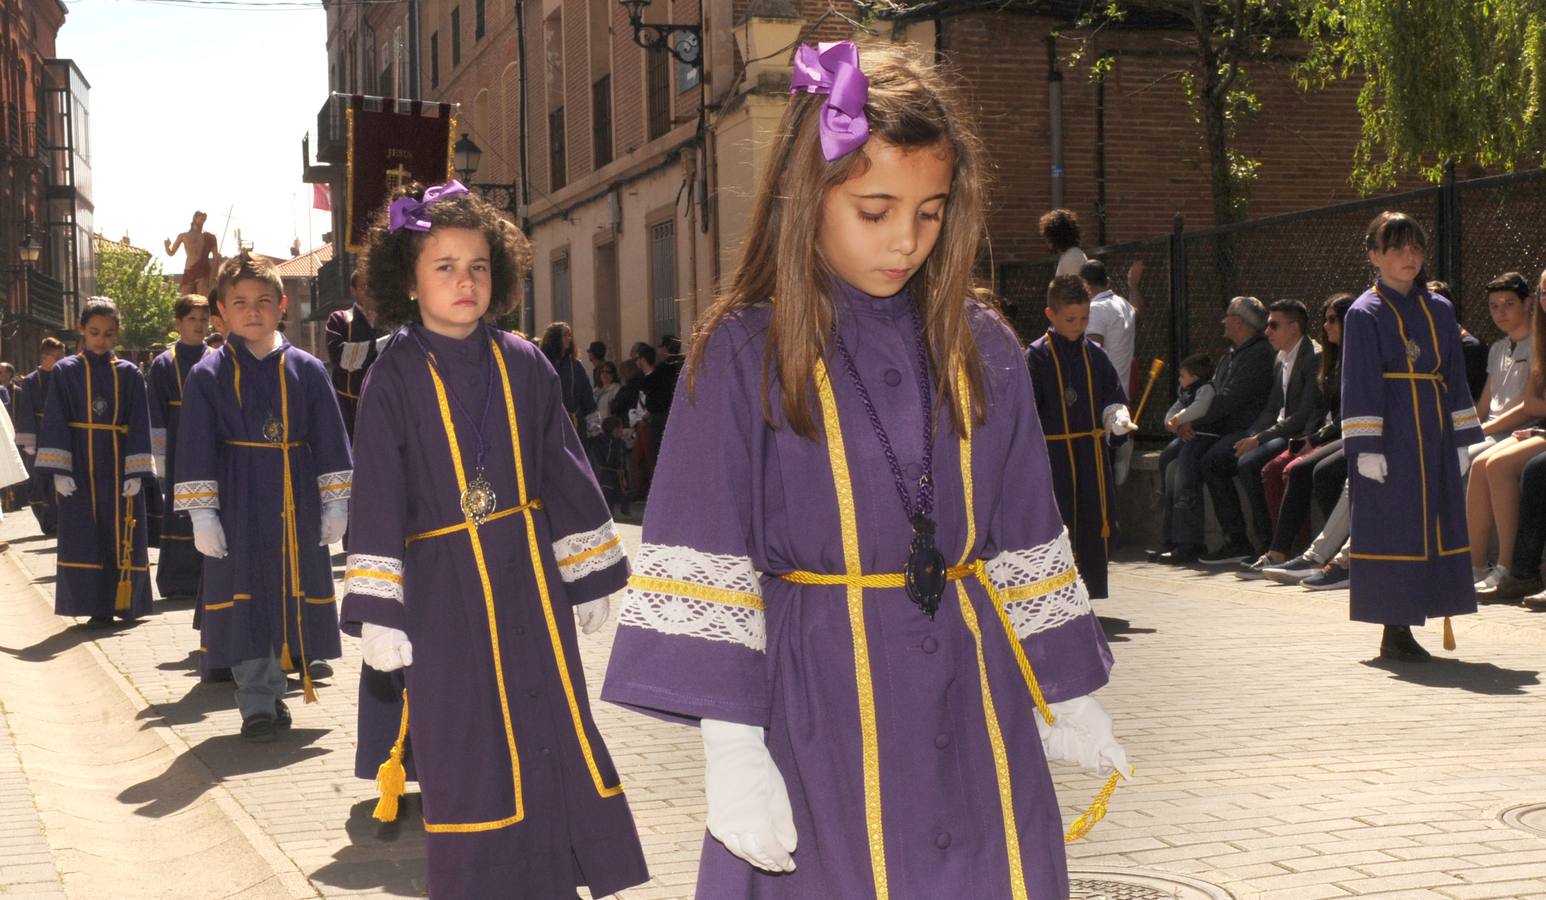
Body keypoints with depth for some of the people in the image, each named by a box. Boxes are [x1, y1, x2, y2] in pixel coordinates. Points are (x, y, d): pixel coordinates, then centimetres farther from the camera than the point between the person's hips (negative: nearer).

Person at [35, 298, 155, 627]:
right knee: (84, 537, -2)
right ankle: (96, 607, 3)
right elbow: (55, 423, -1)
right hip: (80, 467, -1)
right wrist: (59, 470, -10)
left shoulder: (129, 374, 4)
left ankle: (125, 602, 14)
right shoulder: (66, 372, 2)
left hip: (119, 466, 1)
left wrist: (136, 472, -7)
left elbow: (139, 426, 2)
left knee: (123, 536, 3)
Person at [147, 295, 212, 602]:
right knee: (180, 514, 0)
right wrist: (161, 459, -4)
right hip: (179, 448, -2)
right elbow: (157, 418, 1)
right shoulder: (164, 364, 2)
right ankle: (180, 581, 5)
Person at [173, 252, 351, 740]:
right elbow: (196, 449, -1)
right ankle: (258, 704, 4)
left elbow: (330, 440, 7)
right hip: (239, 502, -2)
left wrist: (335, 503, 4)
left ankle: (271, 687, 26)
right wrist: (201, 513, -7)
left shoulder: (306, 370, 3)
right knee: (245, 599, -2)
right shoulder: (208, 375, -1)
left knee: (294, 592, 9)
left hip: (297, 501, 2)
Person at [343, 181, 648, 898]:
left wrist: (590, 574, 9)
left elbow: (563, 471, 9)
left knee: (554, 731, 5)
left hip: (531, 579, 3)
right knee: (465, 754, 5)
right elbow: (378, 499, -6)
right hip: (445, 592, -3)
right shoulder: (395, 378, -5)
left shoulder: (524, 366, 4)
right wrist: (379, 611, -9)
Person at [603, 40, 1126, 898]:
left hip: (972, 707, 3)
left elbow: (1024, 540, 12)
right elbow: (706, 564, -8)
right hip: (819, 712, -3)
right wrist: (731, 746, -13)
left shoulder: (983, 350, 5)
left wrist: (1067, 693, 14)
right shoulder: (743, 352, -6)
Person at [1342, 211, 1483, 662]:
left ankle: (1404, 627, 12)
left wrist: (1462, 439, 9)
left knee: (1435, 522, 5)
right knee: (1393, 528, -4)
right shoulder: (1365, 314, -3)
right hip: (1391, 437, -6)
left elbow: (1455, 378, 15)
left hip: (1433, 437, 6)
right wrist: (1367, 447, -14)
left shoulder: (1439, 311, 12)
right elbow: (1360, 386, -7)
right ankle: (1394, 631, 2)